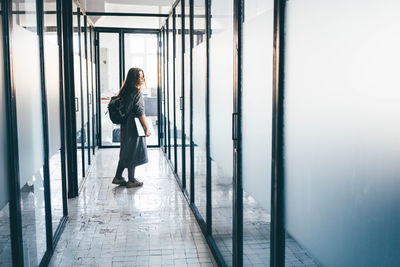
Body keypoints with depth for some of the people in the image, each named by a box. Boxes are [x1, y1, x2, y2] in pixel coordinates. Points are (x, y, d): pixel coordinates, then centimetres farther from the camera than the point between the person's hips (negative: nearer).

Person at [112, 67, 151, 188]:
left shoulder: (125, 91, 9)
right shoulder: (137, 92, -16)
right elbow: (140, 112, -18)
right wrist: (146, 128, -13)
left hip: (125, 126, 8)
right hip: (134, 127, -8)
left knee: (126, 151, 16)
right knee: (133, 152, 2)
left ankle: (118, 177, 22)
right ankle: (131, 180, 11)